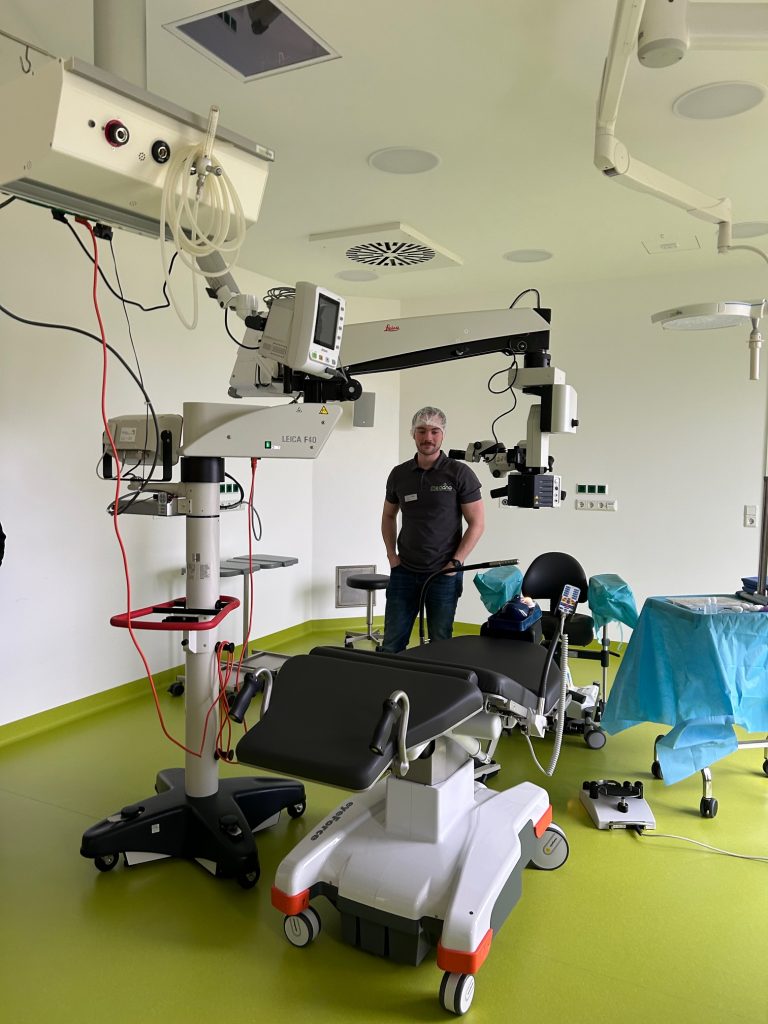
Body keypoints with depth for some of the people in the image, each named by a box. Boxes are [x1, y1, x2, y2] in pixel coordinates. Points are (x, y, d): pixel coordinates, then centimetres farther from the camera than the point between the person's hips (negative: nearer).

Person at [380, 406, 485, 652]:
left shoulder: (459, 473, -7)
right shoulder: (399, 474, 4)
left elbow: (477, 523, -5)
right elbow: (388, 516, 18)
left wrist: (455, 563, -11)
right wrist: (391, 554, 8)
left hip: (443, 574, -3)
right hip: (404, 571, 3)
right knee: (392, 644, 7)